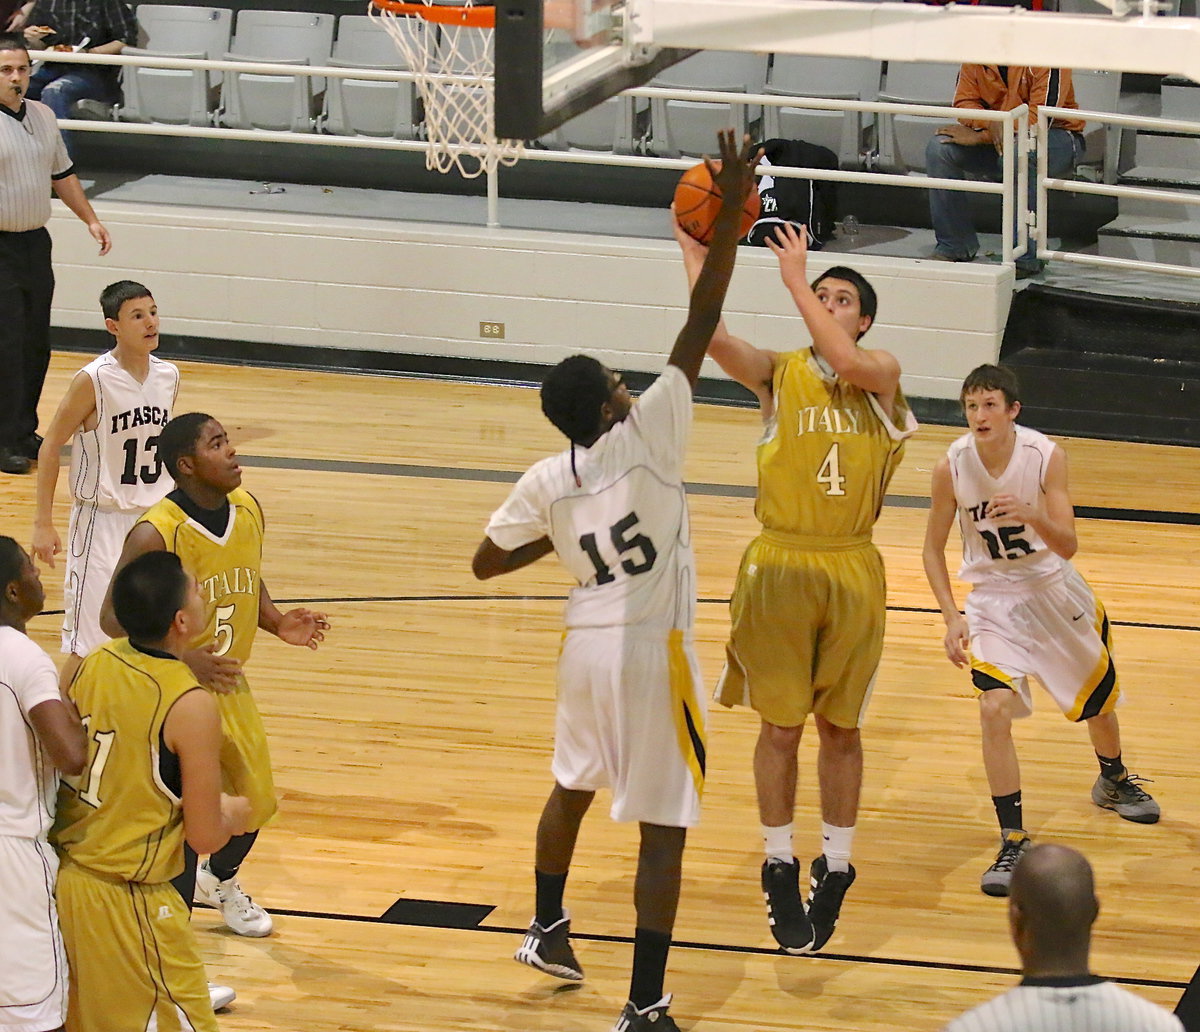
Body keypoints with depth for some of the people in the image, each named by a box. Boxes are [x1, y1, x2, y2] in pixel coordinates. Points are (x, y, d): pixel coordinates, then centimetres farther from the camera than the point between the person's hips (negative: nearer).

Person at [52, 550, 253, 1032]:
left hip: (63, 877, 7)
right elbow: (204, 837, -14)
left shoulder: (92, 663, 0)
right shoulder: (190, 706, -20)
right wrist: (231, 814, 9)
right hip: (125, 902, -7)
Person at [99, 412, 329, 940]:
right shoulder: (155, 534, -25)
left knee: (256, 802, 20)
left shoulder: (248, 510, -3)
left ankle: (221, 881, 49)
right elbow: (113, 618, -21)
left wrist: (277, 623, -4)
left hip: (230, 684, 7)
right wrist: (183, 659, -31)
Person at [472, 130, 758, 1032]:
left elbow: (485, 562, 9)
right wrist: (730, 220, -15)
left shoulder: (546, 484, -1)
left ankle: (548, 932, 47)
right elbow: (701, 324, -16)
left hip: (587, 645, 6)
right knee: (663, 827, -1)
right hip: (653, 651, -6)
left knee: (573, 785, 29)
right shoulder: (646, 437, -14)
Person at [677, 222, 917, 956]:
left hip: (852, 573, 0)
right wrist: (694, 248, -22)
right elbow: (712, 334, -16)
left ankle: (835, 869, 23)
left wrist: (796, 278, -21)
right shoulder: (779, 376, 1)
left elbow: (843, 362, -23)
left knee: (841, 728, 10)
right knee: (781, 726, 6)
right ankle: (780, 868, 20)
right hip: (780, 567, 0)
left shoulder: (882, 376, 0)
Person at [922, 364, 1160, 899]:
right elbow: (933, 547, -5)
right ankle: (1014, 842, -11)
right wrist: (952, 617, -16)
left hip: (1053, 588, 1)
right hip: (993, 597, -1)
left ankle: (1113, 779, 52)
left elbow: (1068, 547, -21)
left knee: (1099, 695, 18)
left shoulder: (1045, 455, -21)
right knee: (995, 707, -21)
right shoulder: (952, 467, -18)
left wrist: (1032, 516, -41)